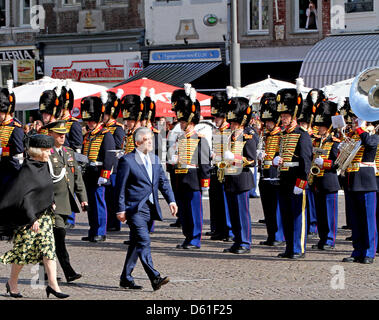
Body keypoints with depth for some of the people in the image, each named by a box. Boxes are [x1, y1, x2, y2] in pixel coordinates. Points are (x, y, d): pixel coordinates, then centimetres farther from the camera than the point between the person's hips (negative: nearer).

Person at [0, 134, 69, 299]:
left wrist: (50, 203, 12)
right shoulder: (27, 170, -17)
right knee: (23, 250, 3)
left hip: (44, 214, 8)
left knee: (49, 248, -1)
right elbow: (22, 195, -22)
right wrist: (32, 218, -23)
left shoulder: (43, 166, 8)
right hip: (28, 217, -8)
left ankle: (53, 284, -2)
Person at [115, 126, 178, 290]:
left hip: (150, 208, 7)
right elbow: (120, 187, -6)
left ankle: (126, 278, 20)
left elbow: (163, 181, 16)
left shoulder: (154, 159, 14)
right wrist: (121, 209, -9)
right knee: (144, 241, -15)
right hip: (135, 208, -7)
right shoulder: (127, 160, -7)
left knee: (136, 244, 12)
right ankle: (154, 278, -22)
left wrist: (171, 200, 3)